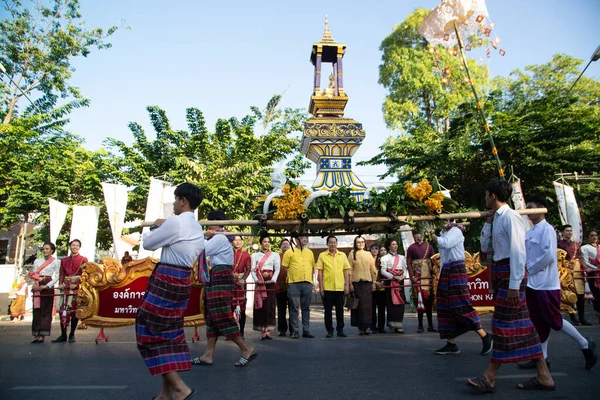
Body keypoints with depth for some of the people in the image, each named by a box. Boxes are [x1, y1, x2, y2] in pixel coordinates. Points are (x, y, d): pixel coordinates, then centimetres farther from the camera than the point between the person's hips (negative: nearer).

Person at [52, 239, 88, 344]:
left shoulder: (83, 259, 5)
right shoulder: (64, 260, 17)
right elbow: (62, 274, 13)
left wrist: (81, 286, -15)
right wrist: (60, 284, -4)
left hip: (78, 288, -3)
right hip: (67, 288, 3)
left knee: (75, 311, 0)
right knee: (63, 311, -1)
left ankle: (72, 334, 9)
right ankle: (63, 335, 8)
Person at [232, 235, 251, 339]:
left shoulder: (246, 255, 6)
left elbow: (248, 269, 0)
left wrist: (243, 279, -16)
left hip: (240, 283, -1)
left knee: (242, 308, 0)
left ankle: (241, 332, 8)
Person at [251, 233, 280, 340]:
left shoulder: (275, 255, 11)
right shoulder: (255, 255, 14)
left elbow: (277, 269, 1)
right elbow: (253, 269, 4)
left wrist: (273, 280, -14)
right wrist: (256, 280, -13)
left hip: (270, 282, -1)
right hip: (259, 282, 1)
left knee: (269, 305, -5)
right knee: (260, 305, -3)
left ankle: (268, 330, -2)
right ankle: (263, 332, 0)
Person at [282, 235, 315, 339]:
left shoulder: (310, 252, 15)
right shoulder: (289, 252, 1)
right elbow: (285, 267, 1)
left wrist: (310, 277, 10)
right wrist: (292, 275, 0)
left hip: (308, 283, 4)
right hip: (294, 283, -4)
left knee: (306, 308, 8)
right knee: (294, 308, -1)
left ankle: (306, 330, 15)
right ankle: (295, 331, 7)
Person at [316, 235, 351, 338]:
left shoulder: (342, 255, 8)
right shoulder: (322, 255, 2)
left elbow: (346, 270, 8)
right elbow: (320, 271, 0)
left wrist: (347, 285, 2)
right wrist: (321, 286, -5)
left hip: (340, 287, 2)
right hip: (327, 288, -1)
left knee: (340, 310, 8)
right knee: (328, 310, 5)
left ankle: (340, 330, 19)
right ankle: (329, 330, 16)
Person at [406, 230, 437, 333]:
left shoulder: (429, 246, 9)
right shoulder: (411, 248, 2)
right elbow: (408, 263, -2)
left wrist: (434, 273, -1)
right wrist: (412, 276, -10)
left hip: (428, 276, 3)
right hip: (417, 277, -2)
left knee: (429, 300, 6)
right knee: (419, 300, -2)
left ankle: (430, 325, 16)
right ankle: (420, 326, 6)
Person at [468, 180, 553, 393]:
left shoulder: (510, 217, -15)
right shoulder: (497, 218, 13)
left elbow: (518, 252, -20)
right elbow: (485, 247, 17)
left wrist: (514, 285, -22)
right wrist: (488, 222, 8)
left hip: (511, 273, -10)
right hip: (501, 273, 10)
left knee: (504, 323, -3)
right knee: (521, 324, 12)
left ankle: (489, 378, 4)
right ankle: (543, 376, 21)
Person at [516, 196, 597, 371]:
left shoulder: (547, 229, -12)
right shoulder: (528, 232, 11)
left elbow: (549, 255, -21)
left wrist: (530, 269, -13)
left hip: (546, 284, -8)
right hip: (532, 284, 8)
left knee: (554, 321, 1)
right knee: (539, 322, 12)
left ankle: (585, 345, 23)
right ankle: (542, 358, 20)